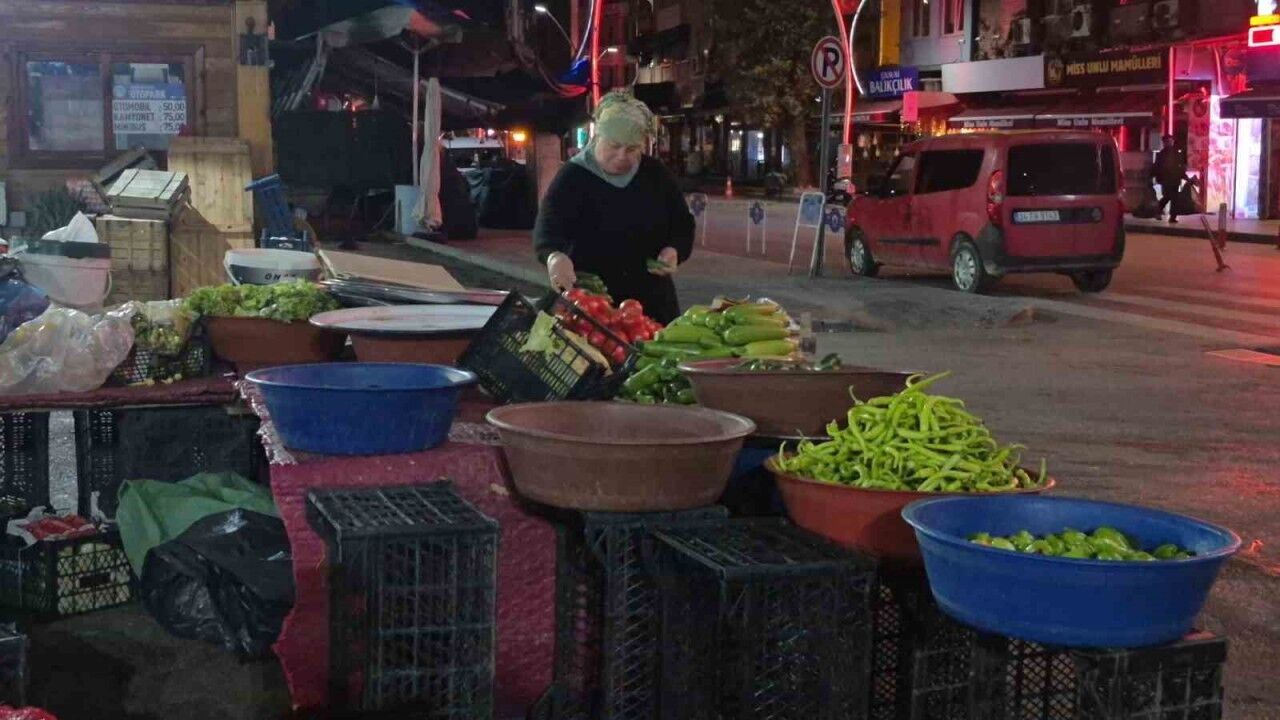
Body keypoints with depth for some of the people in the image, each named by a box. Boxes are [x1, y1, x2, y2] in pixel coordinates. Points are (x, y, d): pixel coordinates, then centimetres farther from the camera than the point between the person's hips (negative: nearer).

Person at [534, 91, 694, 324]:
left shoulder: (656, 175, 3)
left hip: (651, 300, 4)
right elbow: (548, 226, -24)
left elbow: (683, 223, 11)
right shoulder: (572, 177, -11)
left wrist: (674, 250, -11)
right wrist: (555, 256, -47)